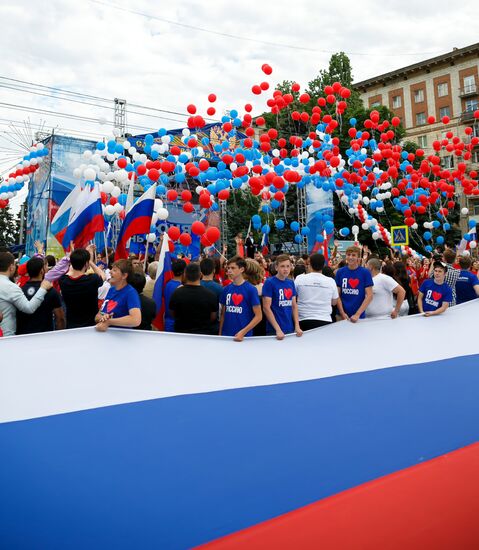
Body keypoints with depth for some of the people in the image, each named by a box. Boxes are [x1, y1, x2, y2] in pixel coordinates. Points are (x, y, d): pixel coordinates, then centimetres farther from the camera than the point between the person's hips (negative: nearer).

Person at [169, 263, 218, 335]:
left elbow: (173, 315, 2)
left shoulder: (177, 293, -14)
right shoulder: (210, 295, -15)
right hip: (204, 334, -1)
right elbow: (213, 317, -3)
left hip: (181, 332, 1)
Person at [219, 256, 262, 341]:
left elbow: (258, 316, -9)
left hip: (244, 337, -4)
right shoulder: (226, 289, 4)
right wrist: (220, 334, 4)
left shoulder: (251, 289, -8)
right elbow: (223, 314, 11)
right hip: (226, 335, 4)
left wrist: (243, 332, -16)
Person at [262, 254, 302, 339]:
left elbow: (294, 305, 12)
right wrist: (278, 329, -17)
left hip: (290, 329, 6)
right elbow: (266, 308, -13)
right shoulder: (269, 282, -9)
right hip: (274, 331, -5)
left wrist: (297, 326, 1)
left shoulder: (291, 283, 8)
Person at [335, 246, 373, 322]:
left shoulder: (365, 272, -4)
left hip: (359, 316, -1)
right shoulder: (340, 272, 1)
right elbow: (337, 295, 3)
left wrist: (357, 314, -14)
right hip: (342, 315, 1)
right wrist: (342, 313, -8)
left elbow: (369, 296, -6)